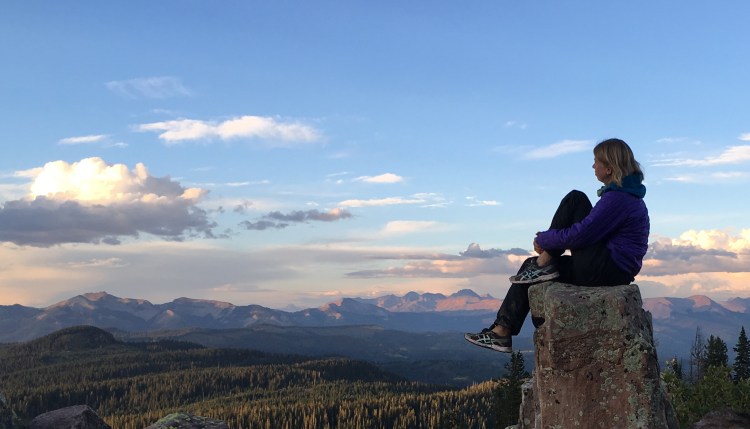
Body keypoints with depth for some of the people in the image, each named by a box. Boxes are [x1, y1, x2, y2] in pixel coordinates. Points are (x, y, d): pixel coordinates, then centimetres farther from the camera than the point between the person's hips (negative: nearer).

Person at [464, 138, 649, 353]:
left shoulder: (618, 198, -17)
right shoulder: (624, 193, 16)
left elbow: (580, 234, -21)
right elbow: (590, 229, 21)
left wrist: (544, 240, -5)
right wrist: (548, 240, 10)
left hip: (606, 270, -10)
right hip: (611, 269, 10)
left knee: (574, 200, -15)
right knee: (531, 265, 10)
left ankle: (544, 266, -7)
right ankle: (502, 331, 6)